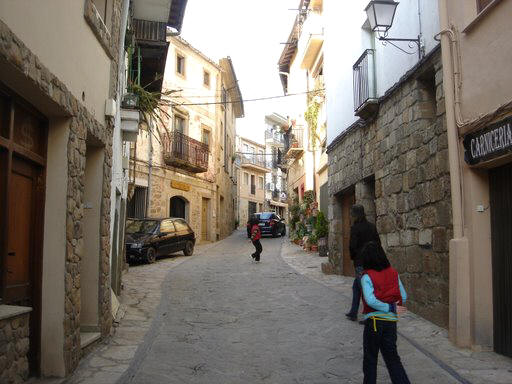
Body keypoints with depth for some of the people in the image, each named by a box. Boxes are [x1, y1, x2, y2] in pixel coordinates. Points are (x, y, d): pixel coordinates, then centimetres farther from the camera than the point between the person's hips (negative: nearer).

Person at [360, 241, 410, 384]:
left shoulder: (367, 277, -12)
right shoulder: (393, 273, 3)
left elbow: (370, 301, -24)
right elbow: (403, 296, 4)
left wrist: (391, 308, -16)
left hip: (374, 320, -4)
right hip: (391, 321, 4)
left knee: (370, 358, 13)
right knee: (392, 357, 13)